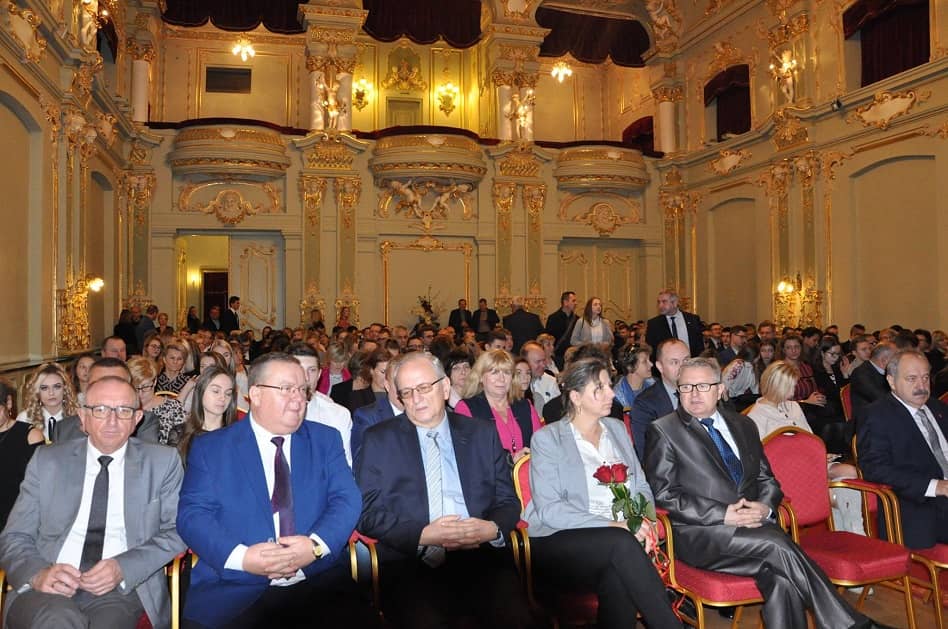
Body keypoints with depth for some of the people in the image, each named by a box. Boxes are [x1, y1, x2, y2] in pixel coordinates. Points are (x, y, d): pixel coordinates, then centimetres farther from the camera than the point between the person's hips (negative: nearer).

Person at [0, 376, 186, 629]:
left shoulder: (163, 462, 7)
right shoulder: (47, 461, 11)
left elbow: (177, 532, 4)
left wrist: (123, 568, -14)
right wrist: (38, 574, -12)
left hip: (121, 590, 0)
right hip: (48, 589, 1)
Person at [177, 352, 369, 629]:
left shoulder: (326, 440, 11)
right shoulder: (210, 447, 7)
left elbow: (347, 500, 3)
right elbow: (192, 514, -2)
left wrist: (316, 545, -16)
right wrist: (242, 557, -17)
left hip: (320, 582, 0)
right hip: (235, 590, 0)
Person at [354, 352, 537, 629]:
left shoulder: (483, 434, 14)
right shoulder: (378, 440, 8)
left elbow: (508, 502, 14)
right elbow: (368, 513, 2)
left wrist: (492, 529, -9)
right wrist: (423, 535, -13)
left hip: (481, 556, 2)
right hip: (411, 563, -1)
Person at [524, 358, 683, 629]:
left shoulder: (617, 428, 17)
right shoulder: (548, 438, -1)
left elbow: (641, 485, 17)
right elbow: (549, 508, -9)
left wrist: (644, 520, -6)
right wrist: (611, 525, -18)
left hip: (615, 542, 3)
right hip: (560, 543, -3)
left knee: (618, 578, -32)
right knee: (622, 541, -32)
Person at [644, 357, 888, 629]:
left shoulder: (743, 425, 19)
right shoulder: (663, 431, 1)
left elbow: (767, 480, 20)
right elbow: (663, 494, -5)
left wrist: (764, 506, -4)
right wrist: (722, 515, -15)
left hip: (752, 525, 5)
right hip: (700, 534, -4)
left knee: (781, 580, -26)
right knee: (777, 546, -26)